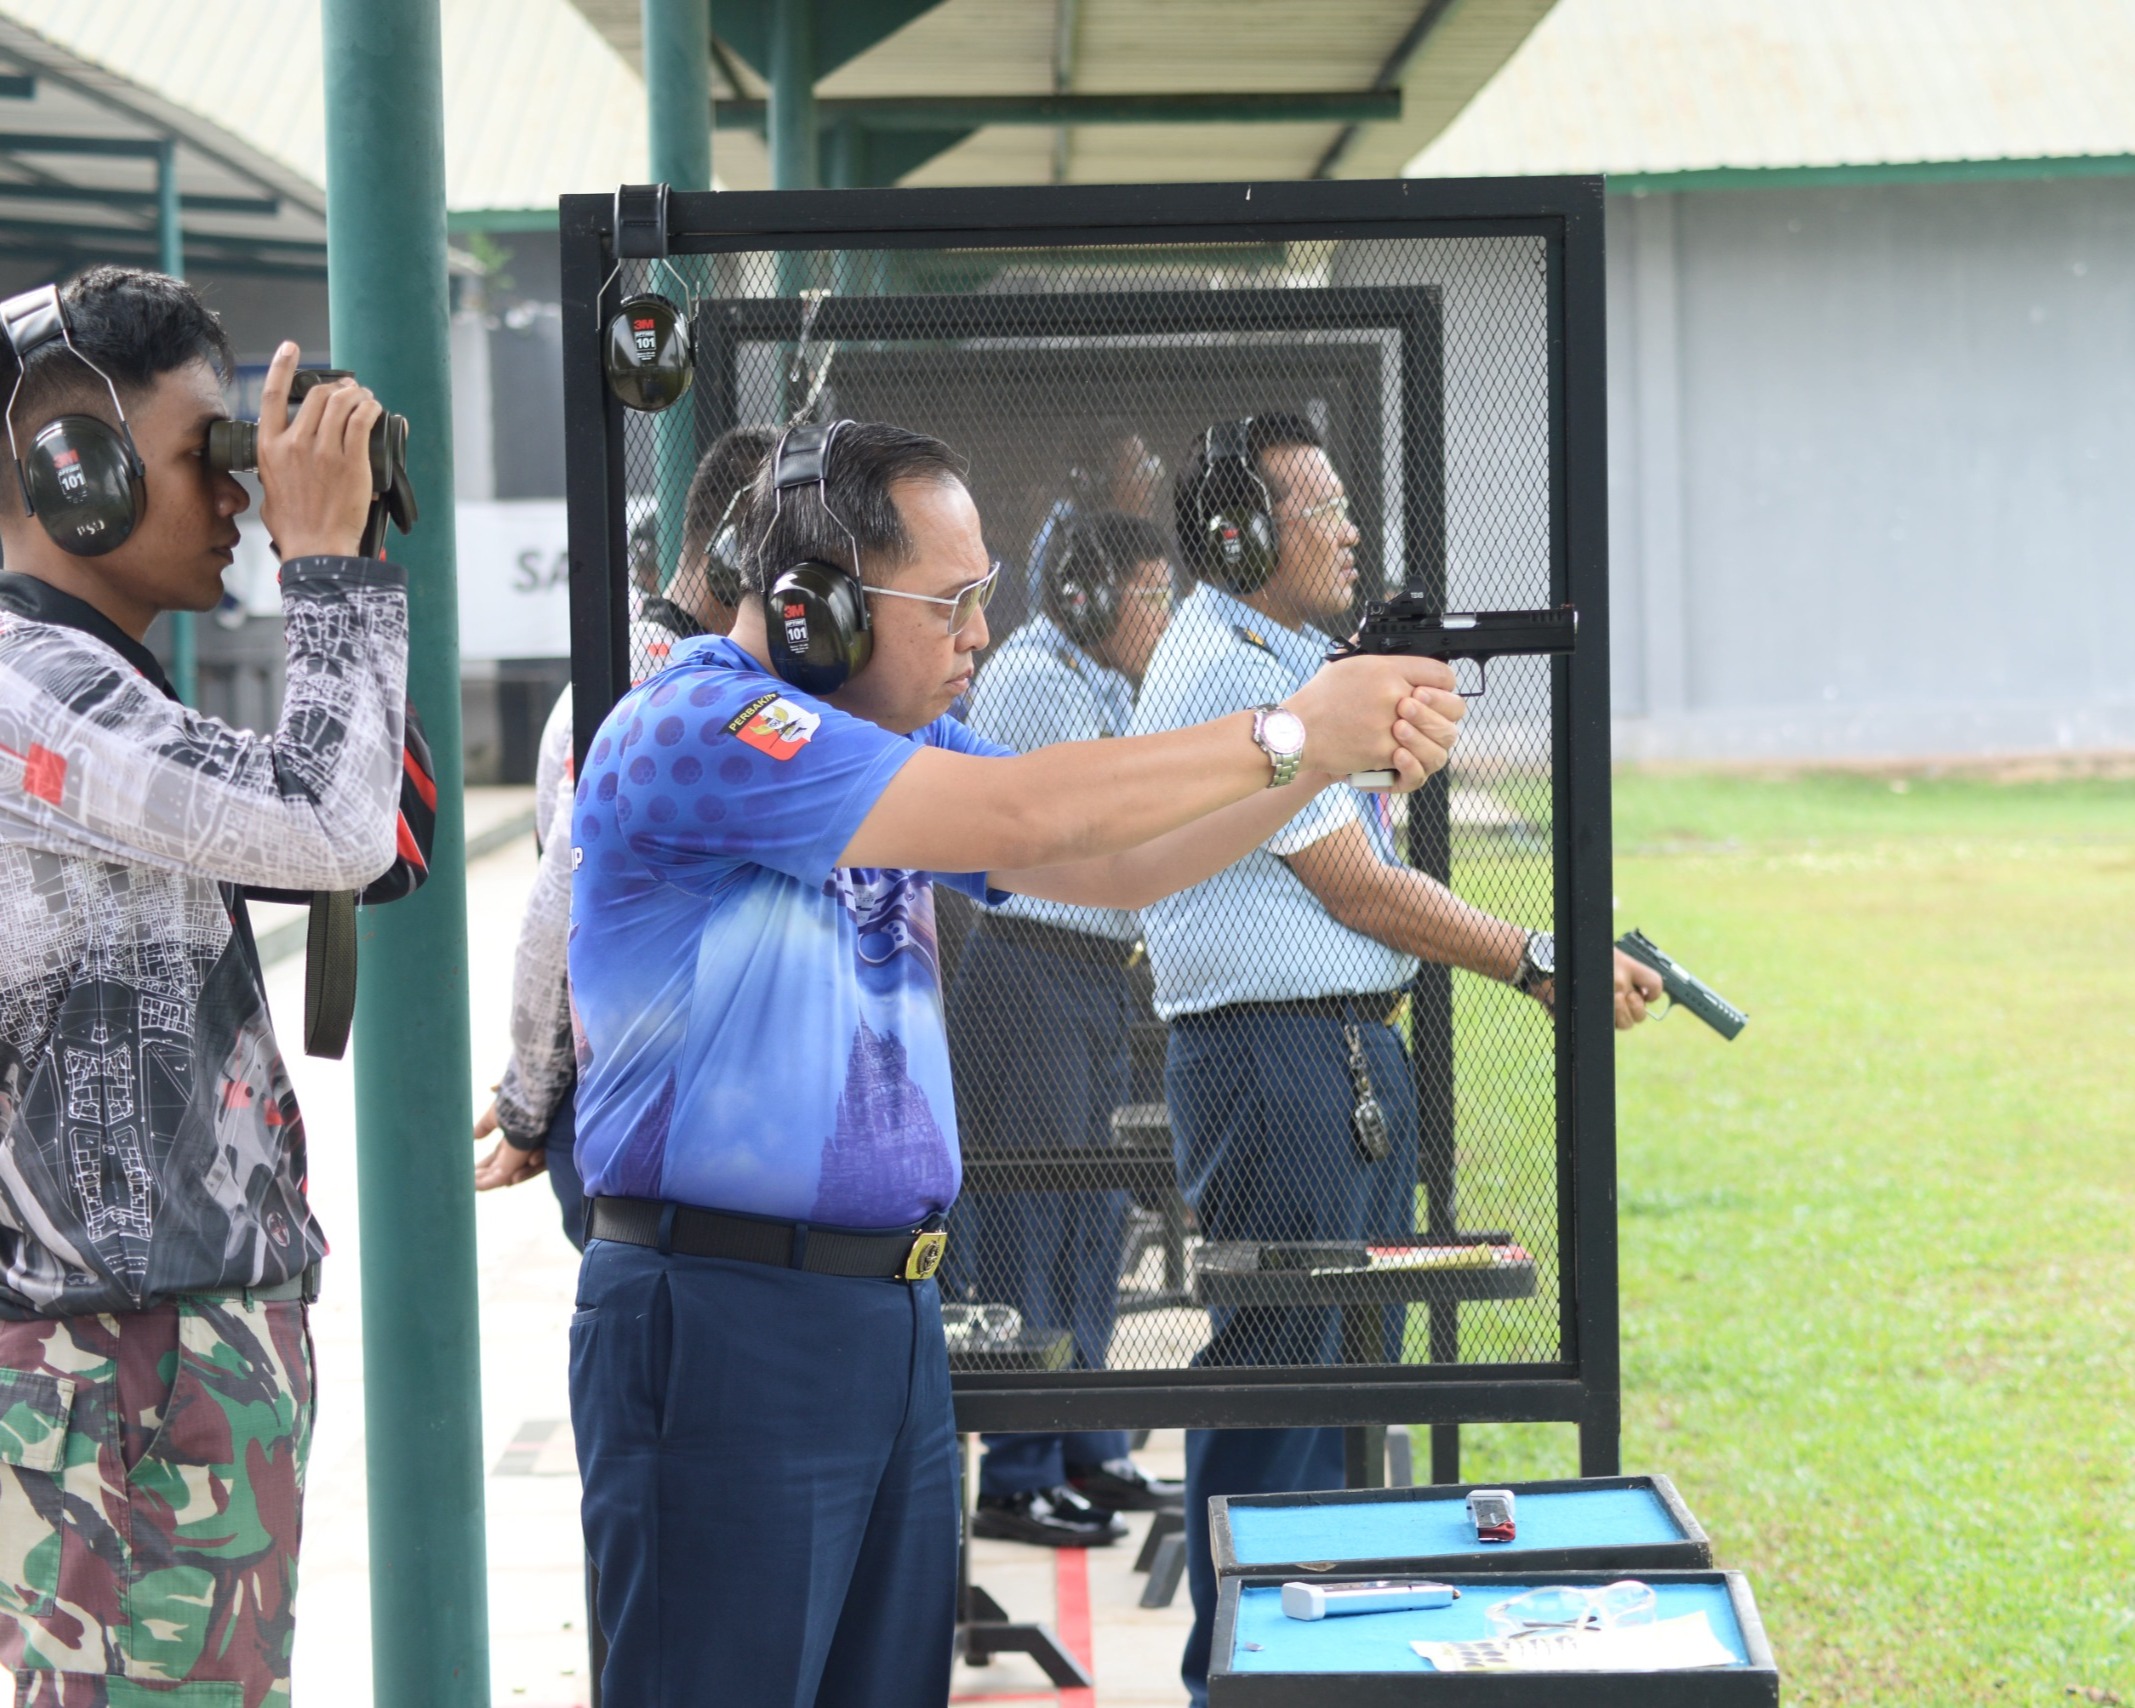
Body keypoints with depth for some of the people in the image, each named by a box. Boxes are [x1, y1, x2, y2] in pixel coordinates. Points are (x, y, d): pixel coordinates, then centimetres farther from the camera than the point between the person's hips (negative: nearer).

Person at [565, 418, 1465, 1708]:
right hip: (726, 1322, -9)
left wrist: (1339, 752, 0)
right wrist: (1287, 735, -14)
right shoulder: (693, 730, -16)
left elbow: (1113, 867, 14)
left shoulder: (892, 743, 14)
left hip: (892, 1312, 9)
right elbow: (1023, 821, -22)